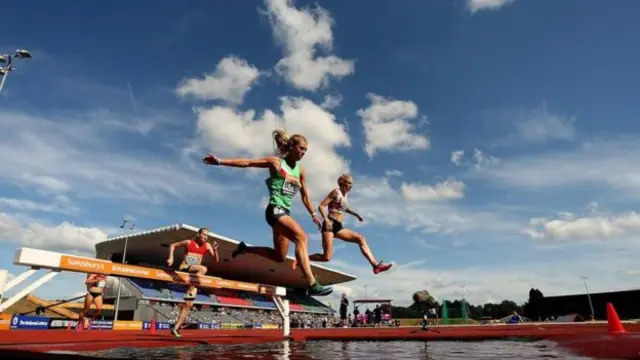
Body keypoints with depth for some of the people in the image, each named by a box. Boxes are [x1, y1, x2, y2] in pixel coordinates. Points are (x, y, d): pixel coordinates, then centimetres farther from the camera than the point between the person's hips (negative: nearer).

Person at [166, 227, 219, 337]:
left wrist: (215, 250, -18)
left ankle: (175, 327, 8)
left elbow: (215, 260, 0)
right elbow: (172, 245, 10)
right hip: (184, 269, -4)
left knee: (189, 304, -1)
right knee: (203, 268, -34)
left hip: (194, 275, 4)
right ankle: (189, 292, -30)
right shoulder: (188, 242, -1)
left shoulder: (207, 245, 5)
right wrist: (171, 258, -3)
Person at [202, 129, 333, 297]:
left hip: (285, 212, 8)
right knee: (302, 237, -29)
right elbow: (247, 163, -2)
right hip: (275, 209, -8)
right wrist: (220, 161, -7)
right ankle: (312, 284, -35)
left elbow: (305, 196, 21)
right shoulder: (275, 162, -1)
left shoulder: (301, 171, 14)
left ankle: (245, 248, 33)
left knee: (280, 257, 11)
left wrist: (313, 214, 17)